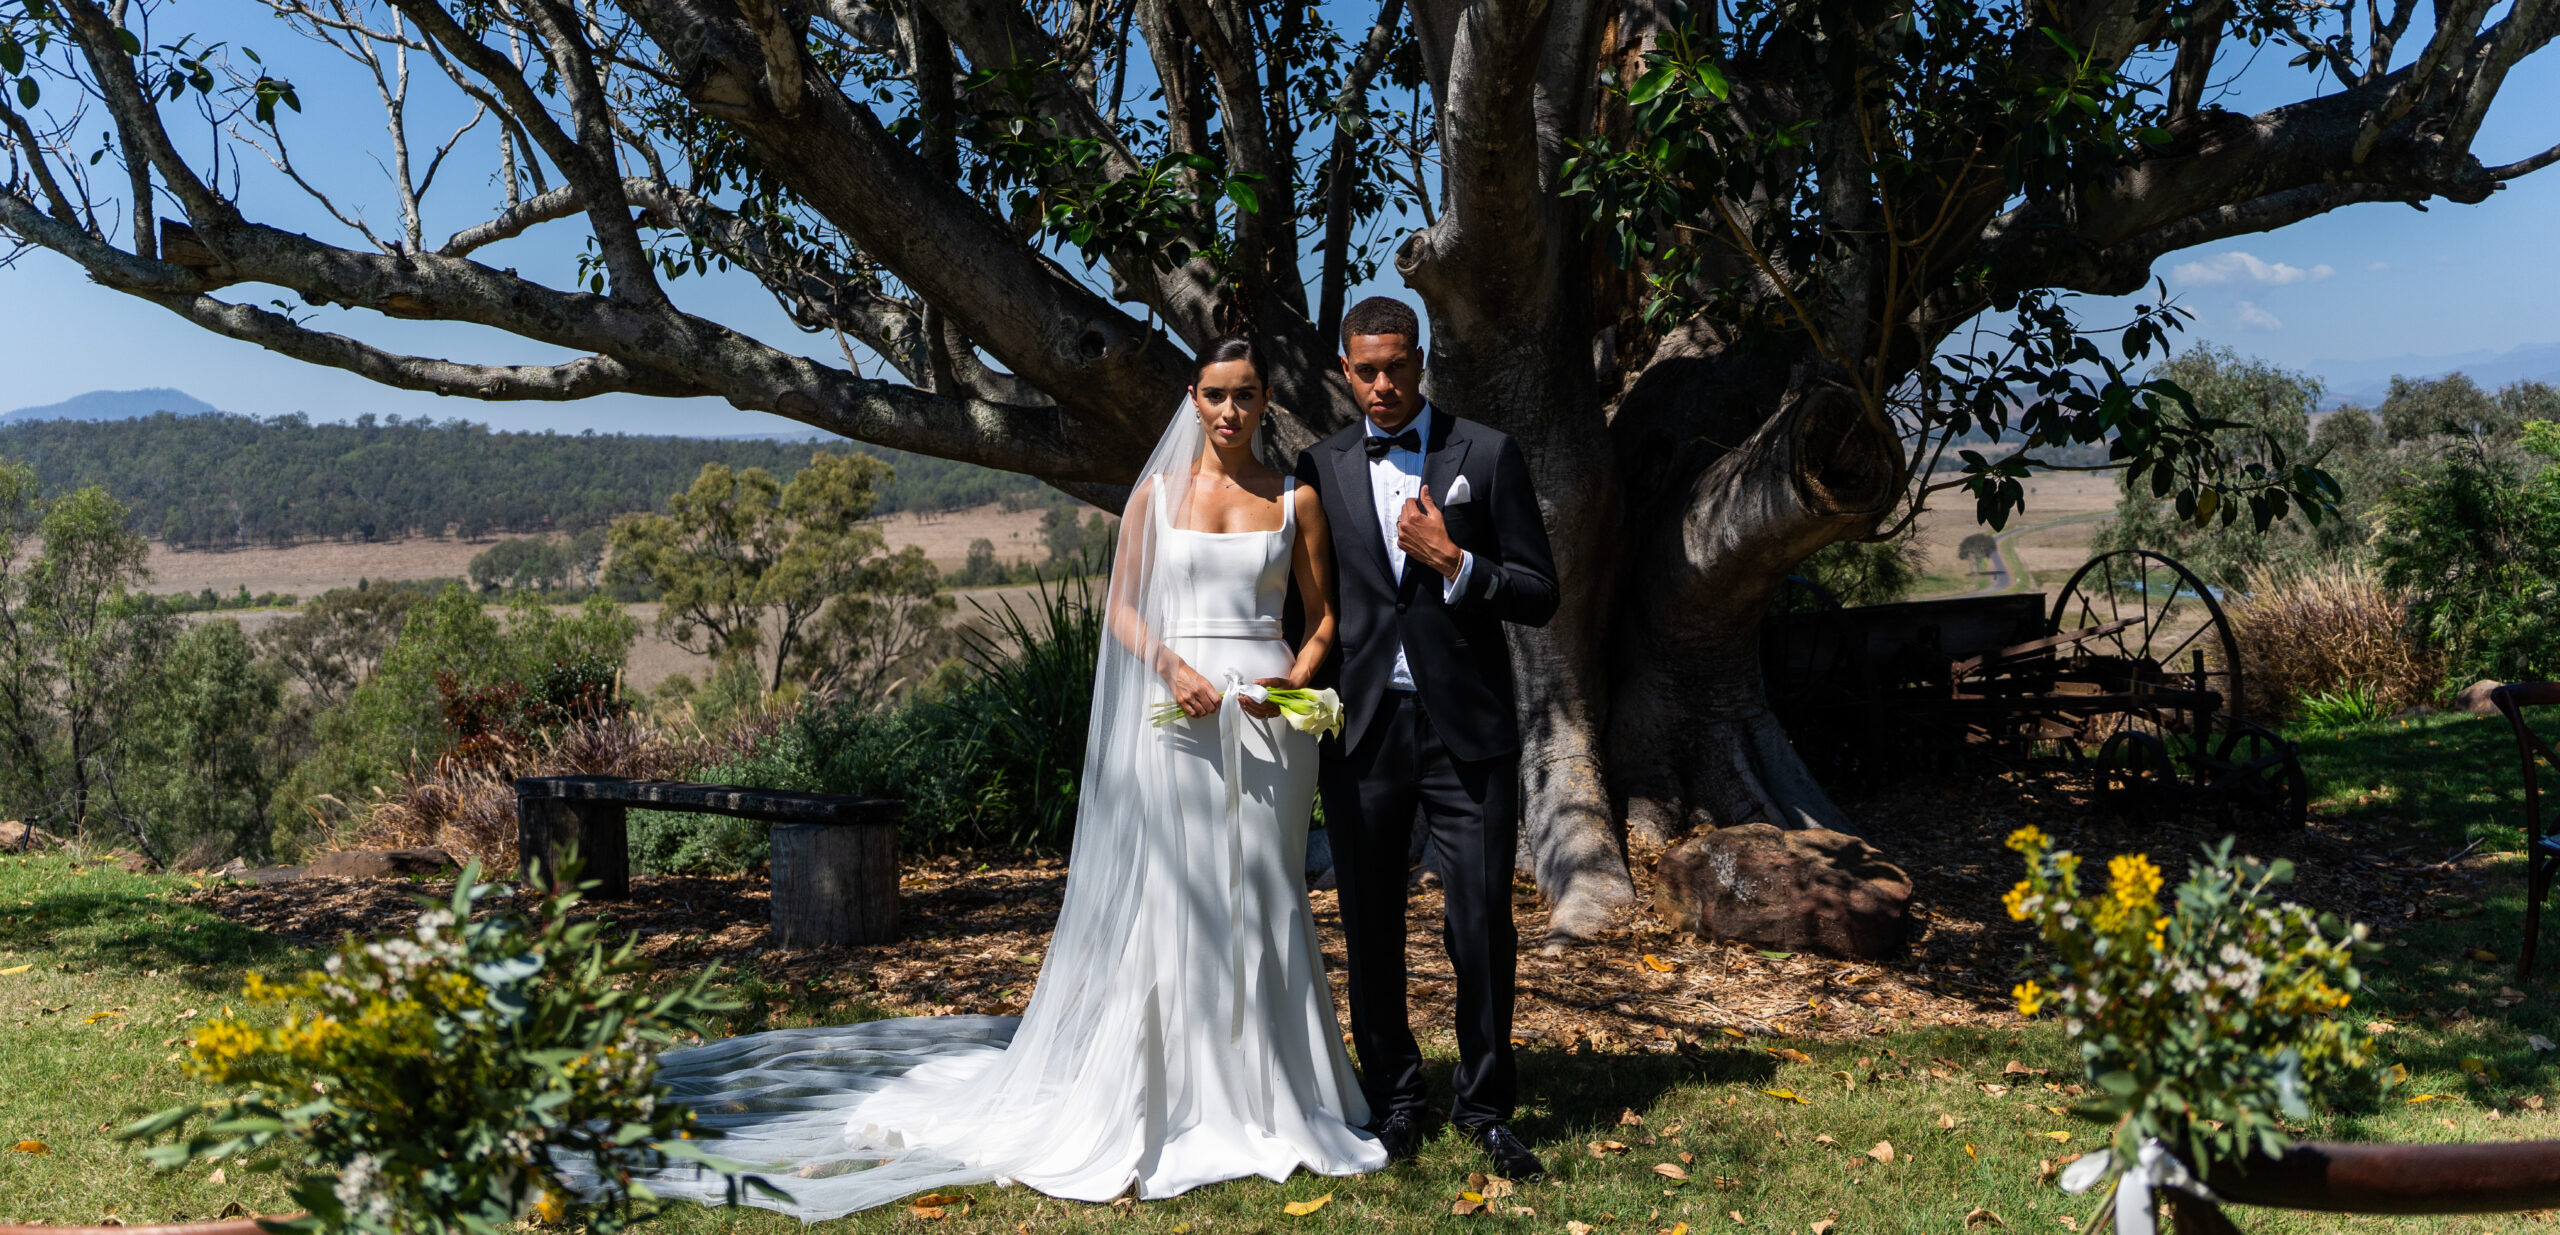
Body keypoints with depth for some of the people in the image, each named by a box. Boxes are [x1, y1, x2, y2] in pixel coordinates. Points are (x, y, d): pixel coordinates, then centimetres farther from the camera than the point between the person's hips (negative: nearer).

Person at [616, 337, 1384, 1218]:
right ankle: (1164, 1102, 8)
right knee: (1165, 903, -1)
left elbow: (1323, 616, 11)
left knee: (1260, 903, 6)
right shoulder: (1156, 492, 6)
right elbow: (1121, 606, 6)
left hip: (1267, 718, 1)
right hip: (1178, 715, -1)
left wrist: (1299, 678, -8)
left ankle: (1265, 1100, 18)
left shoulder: (1297, 501, 8)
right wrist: (1172, 667, -12)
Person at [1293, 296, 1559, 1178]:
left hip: (1466, 731, -2)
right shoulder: (1322, 468, 8)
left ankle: (1485, 1105, 17)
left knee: (1483, 924, 0)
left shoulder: (1487, 456, 2)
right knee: (1371, 927, 9)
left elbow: (1540, 597, 0)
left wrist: (1453, 561, -13)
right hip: (1362, 731, 2)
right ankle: (1393, 1098, 25)